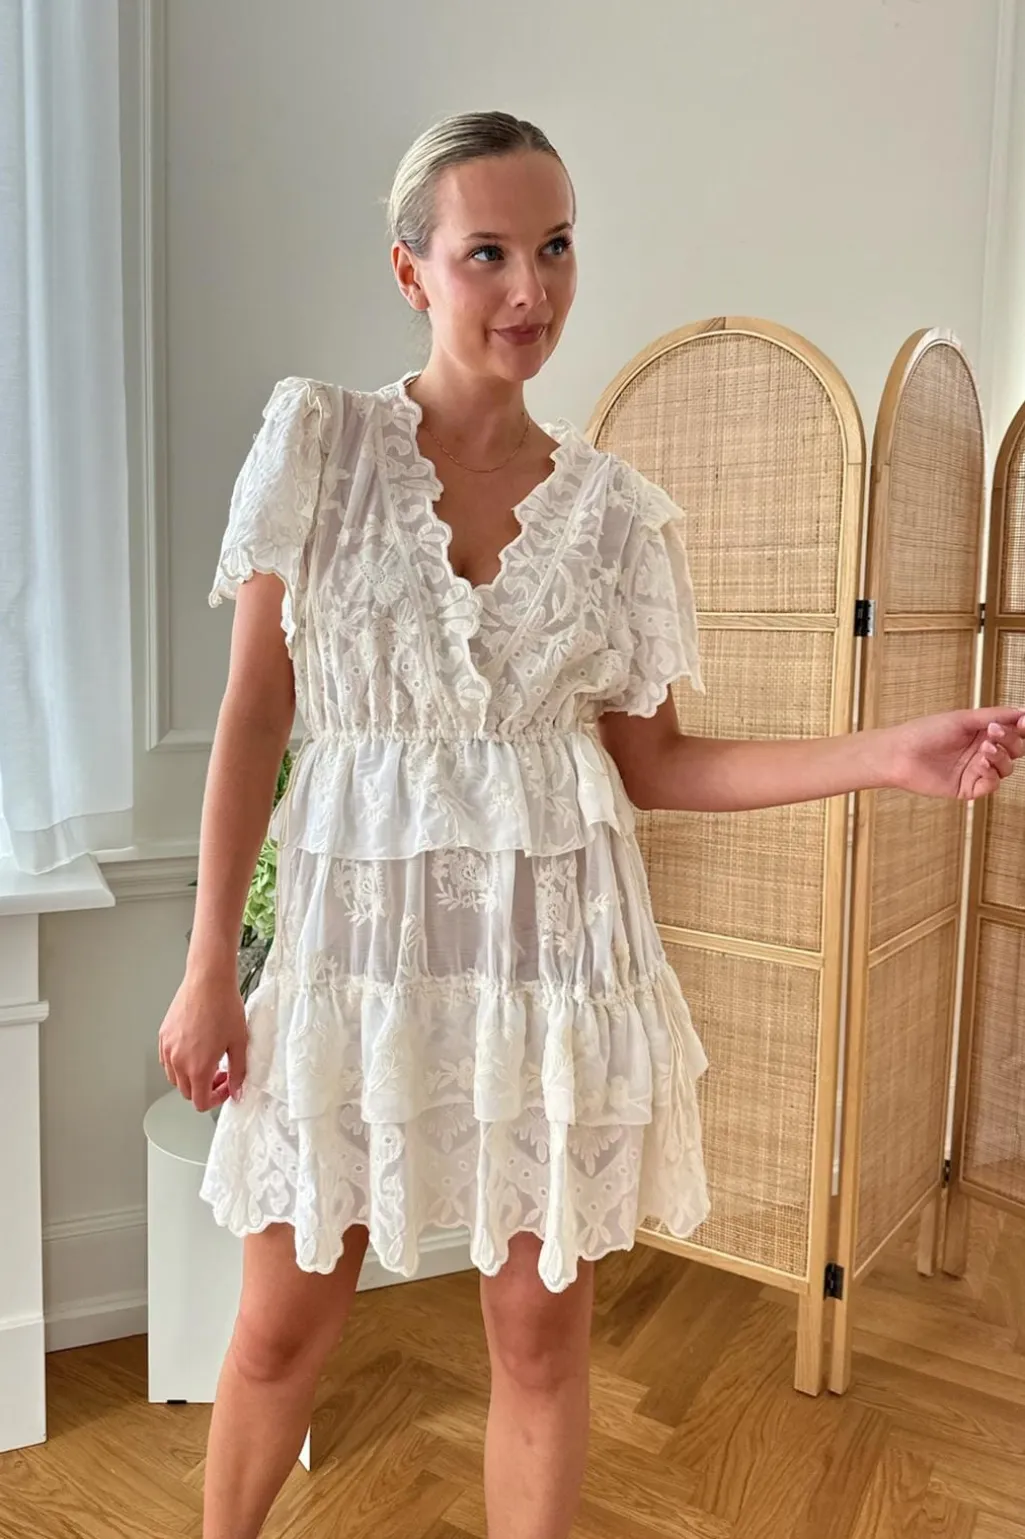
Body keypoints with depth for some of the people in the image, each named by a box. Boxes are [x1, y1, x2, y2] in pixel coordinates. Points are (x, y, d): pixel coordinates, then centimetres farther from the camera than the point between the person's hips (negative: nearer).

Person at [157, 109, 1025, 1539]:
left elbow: (651, 763, 5)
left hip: (556, 937, 1)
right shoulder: (317, 438, -3)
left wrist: (890, 754, -5)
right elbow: (253, 717, -3)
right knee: (286, 1322, 13)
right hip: (359, 925, 0)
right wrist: (210, 968, -4)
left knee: (543, 1328, 12)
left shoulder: (618, 510, 1)